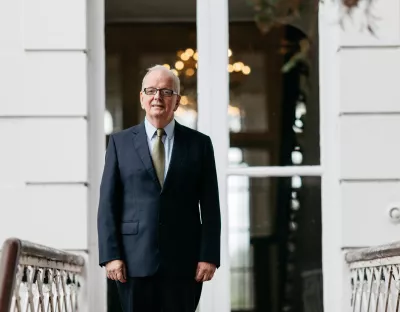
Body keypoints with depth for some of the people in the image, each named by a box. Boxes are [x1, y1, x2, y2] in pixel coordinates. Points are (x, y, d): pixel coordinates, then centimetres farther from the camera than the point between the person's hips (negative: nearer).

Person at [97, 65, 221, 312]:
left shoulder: (199, 144, 8)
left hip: (183, 262, 0)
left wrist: (209, 256, -3)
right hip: (135, 261, 0)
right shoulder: (121, 143, 8)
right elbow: (108, 204, 5)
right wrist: (110, 255, -4)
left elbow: (210, 207, 5)